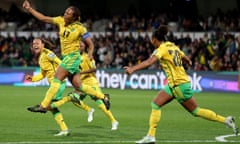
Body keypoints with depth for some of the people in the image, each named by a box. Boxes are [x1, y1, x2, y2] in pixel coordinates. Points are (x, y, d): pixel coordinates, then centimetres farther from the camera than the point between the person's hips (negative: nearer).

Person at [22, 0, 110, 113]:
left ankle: (44, 105, -14)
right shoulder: (61, 21, 3)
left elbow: (90, 44, -4)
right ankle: (103, 97, 20)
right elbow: (43, 18, 7)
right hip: (65, 56, 6)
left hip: (73, 56, -6)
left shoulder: (80, 28, -10)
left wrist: (90, 54, -23)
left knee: (56, 79, -15)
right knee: (77, 86, 7)